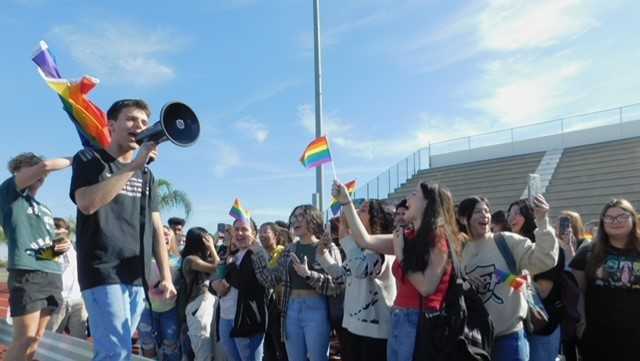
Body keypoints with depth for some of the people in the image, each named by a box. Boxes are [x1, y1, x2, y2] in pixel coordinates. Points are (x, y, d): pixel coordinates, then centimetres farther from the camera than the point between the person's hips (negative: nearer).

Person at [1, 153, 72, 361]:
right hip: (27, 273, -7)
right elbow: (45, 165, -9)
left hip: (52, 274, 7)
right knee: (25, 338, -11)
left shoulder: (45, 209, 25)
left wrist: (63, 246, 7)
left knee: (36, 338, 7)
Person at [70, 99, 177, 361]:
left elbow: (156, 228, 12)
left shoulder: (146, 176, 16)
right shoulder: (89, 159, 2)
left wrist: (166, 276, 4)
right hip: (103, 272, -5)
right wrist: (132, 166, -17)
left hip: (138, 276, 5)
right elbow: (87, 203, -18)